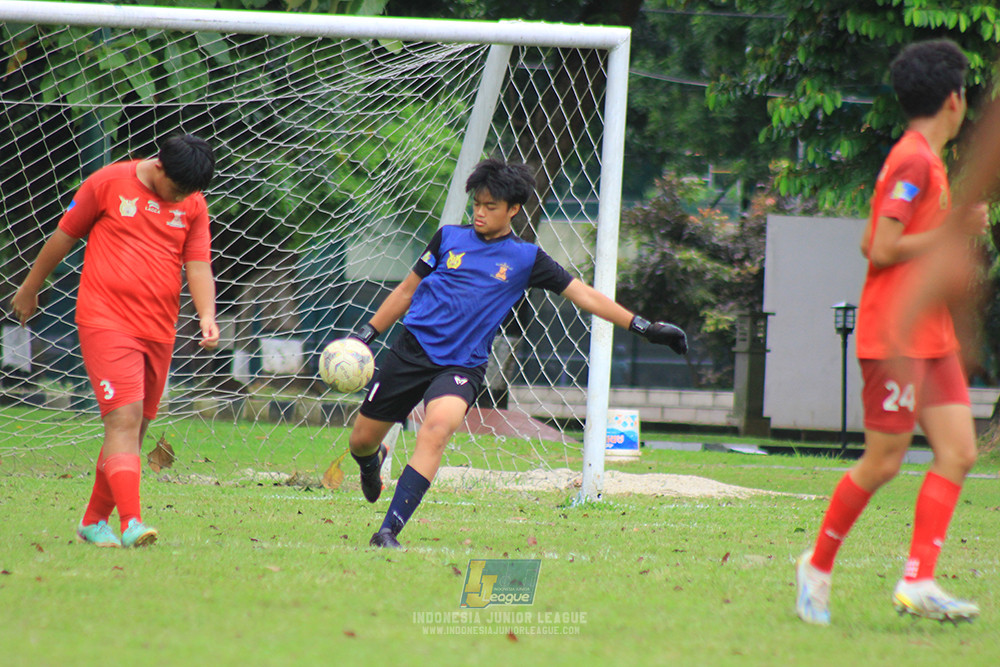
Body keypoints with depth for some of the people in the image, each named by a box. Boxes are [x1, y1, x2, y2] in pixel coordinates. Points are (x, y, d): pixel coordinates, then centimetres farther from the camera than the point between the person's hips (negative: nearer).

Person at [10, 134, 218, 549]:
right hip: (105, 323, -5)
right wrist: (29, 289, 15)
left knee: (135, 428, 10)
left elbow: (198, 265, 6)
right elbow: (64, 236, 6)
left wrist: (207, 316, -12)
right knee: (125, 417, -17)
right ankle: (131, 523, -25)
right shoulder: (109, 184, -3)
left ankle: (94, 521, 24)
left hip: (158, 330, 5)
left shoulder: (193, 205, 8)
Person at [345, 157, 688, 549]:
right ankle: (372, 461, 47)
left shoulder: (526, 259, 5)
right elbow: (409, 288, 17)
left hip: (462, 365, -2)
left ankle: (389, 531, -32)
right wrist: (367, 333, 13)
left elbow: (582, 295, 6)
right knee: (362, 440, 5)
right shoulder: (450, 238, 8)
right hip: (413, 349, 2)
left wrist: (643, 327, 2)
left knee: (438, 427, -31)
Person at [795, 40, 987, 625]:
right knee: (884, 462, -4)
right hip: (898, 335, -10)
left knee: (959, 452, -2)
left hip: (932, 336, 10)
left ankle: (919, 583, -7)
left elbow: (870, 244, 19)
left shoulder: (924, 160, 16)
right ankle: (818, 565, 13)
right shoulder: (914, 161, -14)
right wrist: (953, 230, -15)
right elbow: (882, 250, -19)